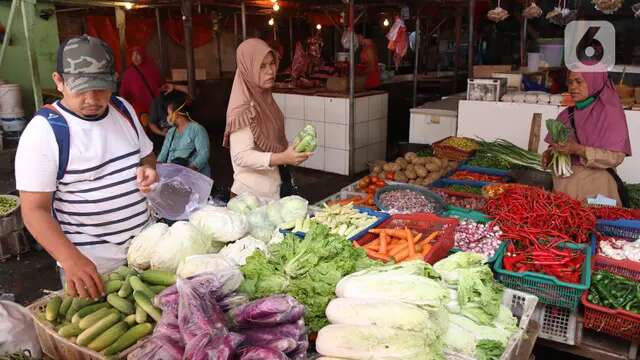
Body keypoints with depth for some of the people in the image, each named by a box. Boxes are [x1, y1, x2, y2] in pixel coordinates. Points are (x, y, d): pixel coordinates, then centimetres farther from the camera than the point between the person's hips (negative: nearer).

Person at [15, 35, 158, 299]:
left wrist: (147, 168, -7)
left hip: (146, 244, 6)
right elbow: (35, 210, -17)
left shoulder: (124, 109, 2)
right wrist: (71, 259, -32)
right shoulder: (44, 130, -16)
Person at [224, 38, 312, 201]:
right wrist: (283, 158, -33)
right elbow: (241, 156, -24)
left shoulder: (265, 98, 5)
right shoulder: (243, 107, -19)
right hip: (254, 195, -8)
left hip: (278, 187, 8)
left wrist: (293, 150, 6)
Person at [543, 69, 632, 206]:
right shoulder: (566, 114, 6)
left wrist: (579, 150, -23)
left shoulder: (610, 112, -7)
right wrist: (550, 154, -8)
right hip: (564, 183, 4)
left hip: (595, 186, -4)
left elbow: (616, 157, -14)